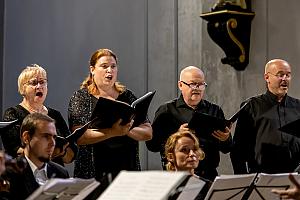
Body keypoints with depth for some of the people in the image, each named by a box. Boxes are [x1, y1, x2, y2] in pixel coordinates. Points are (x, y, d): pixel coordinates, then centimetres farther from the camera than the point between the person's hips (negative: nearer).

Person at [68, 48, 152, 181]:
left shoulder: (127, 96, 11)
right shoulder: (81, 97, 2)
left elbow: (148, 133, 6)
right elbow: (78, 137, -12)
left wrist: (128, 130, -13)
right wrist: (112, 132, -22)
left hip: (127, 170, 3)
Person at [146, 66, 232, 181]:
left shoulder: (215, 110, 18)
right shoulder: (166, 110, 7)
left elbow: (227, 149, 16)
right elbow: (152, 144, -3)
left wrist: (225, 140, -8)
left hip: (209, 176, 3)